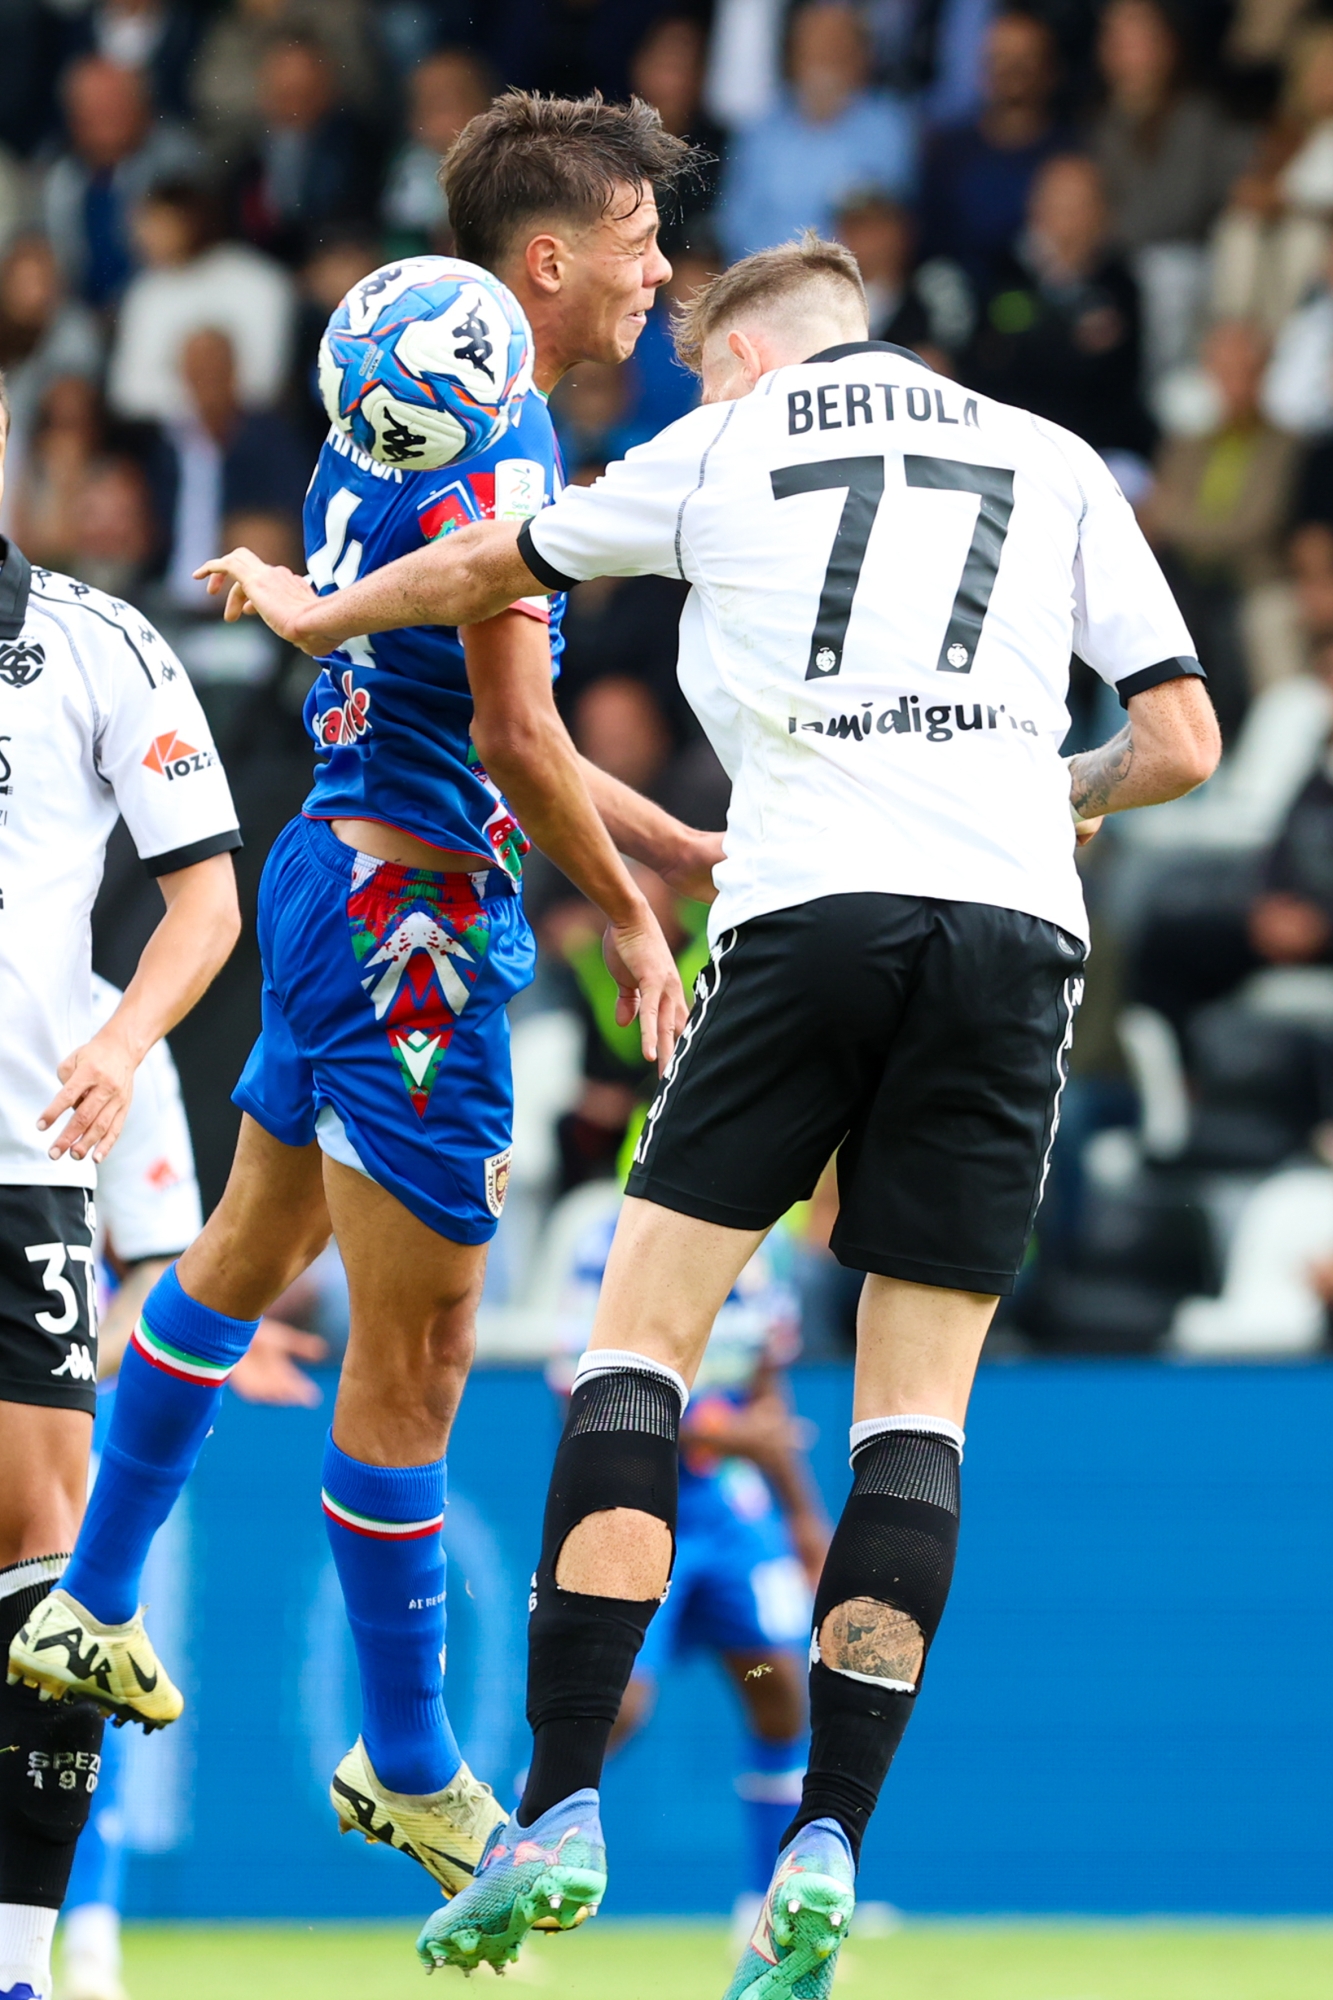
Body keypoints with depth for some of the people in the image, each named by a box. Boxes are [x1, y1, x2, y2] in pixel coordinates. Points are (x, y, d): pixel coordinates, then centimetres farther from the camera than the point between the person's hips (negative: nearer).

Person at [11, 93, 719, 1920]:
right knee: (415, 1348, -3)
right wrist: (633, 924, -11)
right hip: (413, 914, -11)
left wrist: (688, 849, 19)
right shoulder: (491, 438, -17)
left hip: (345, 873, 11)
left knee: (248, 1255, 25)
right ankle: (407, 1770, 4)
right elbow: (515, 737, -21)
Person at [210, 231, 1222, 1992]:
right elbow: (1181, 743, 14)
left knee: (643, 1337, 4)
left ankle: (561, 1809, -6)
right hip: (1015, 921, 2)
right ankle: (826, 1852, -5)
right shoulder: (1056, 462, 19)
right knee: (918, 1400, 5)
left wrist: (313, 611, 50)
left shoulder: (723, 445, 17)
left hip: (810, 912, -2)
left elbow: (478, 571, 30)